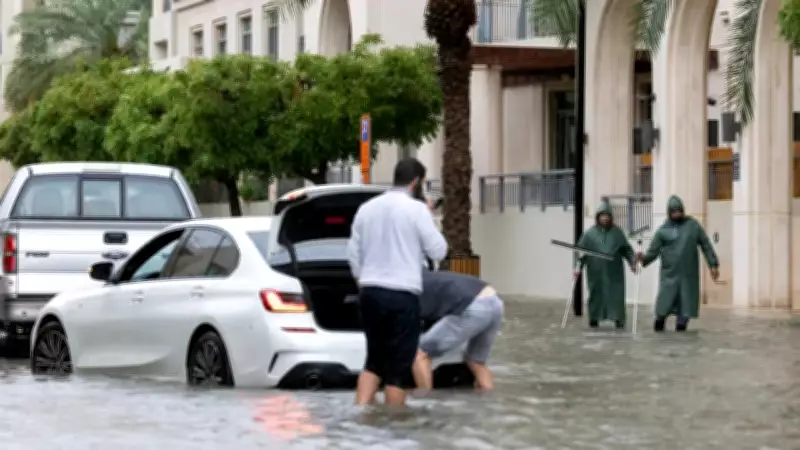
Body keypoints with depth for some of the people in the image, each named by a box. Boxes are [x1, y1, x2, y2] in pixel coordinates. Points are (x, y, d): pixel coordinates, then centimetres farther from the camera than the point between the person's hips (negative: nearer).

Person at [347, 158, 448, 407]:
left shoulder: (366, 208, 10)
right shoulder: (416, 209, -7)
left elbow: (353, 253, 14)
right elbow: (438, 251, -4)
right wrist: (430, 221, 10)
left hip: (370, 292, 6)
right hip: (402, 295, -6)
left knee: (374, 359, 15)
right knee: (399, 366, 2)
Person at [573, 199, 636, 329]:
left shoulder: (617, 233, 7)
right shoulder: (590, 233, 2)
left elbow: (627, 250, 10)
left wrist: (632, 262, -3)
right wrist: (578, 267, -9)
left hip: (614, 272, 0)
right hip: (596, 271, 0)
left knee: (616, 294, -5)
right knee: (596, 294, 5)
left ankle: (618, 319, -1)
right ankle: (594, 319, 18)